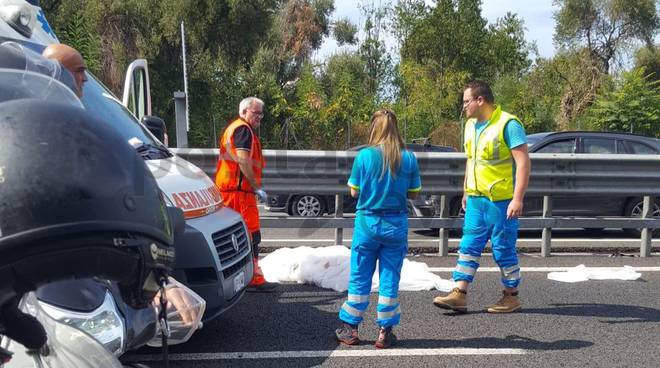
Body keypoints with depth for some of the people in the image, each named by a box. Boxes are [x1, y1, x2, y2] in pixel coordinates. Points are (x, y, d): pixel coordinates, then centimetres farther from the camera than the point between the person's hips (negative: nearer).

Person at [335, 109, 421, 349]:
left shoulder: (364, 155, -9)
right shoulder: (408, 158, -5)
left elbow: (354, 192, -3)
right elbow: (413, 194, 2)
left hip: (367, 222, -1)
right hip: (396, 225, 1)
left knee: (359, 277, 10)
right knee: (390, 278, 9)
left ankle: (350, 329, 18)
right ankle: (385, 332, 15)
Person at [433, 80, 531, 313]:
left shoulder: (508, 124, -12)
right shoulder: (471, 125, 12)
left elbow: (523, 162, -16)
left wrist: (517, 199, -21)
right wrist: (466, 191, 22)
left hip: (501, 200, -7)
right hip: (476, 199, 7)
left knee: (503, 249, 2)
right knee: (469, 246, 5)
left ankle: (511, 297, 17)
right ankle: (459, 295, 7)